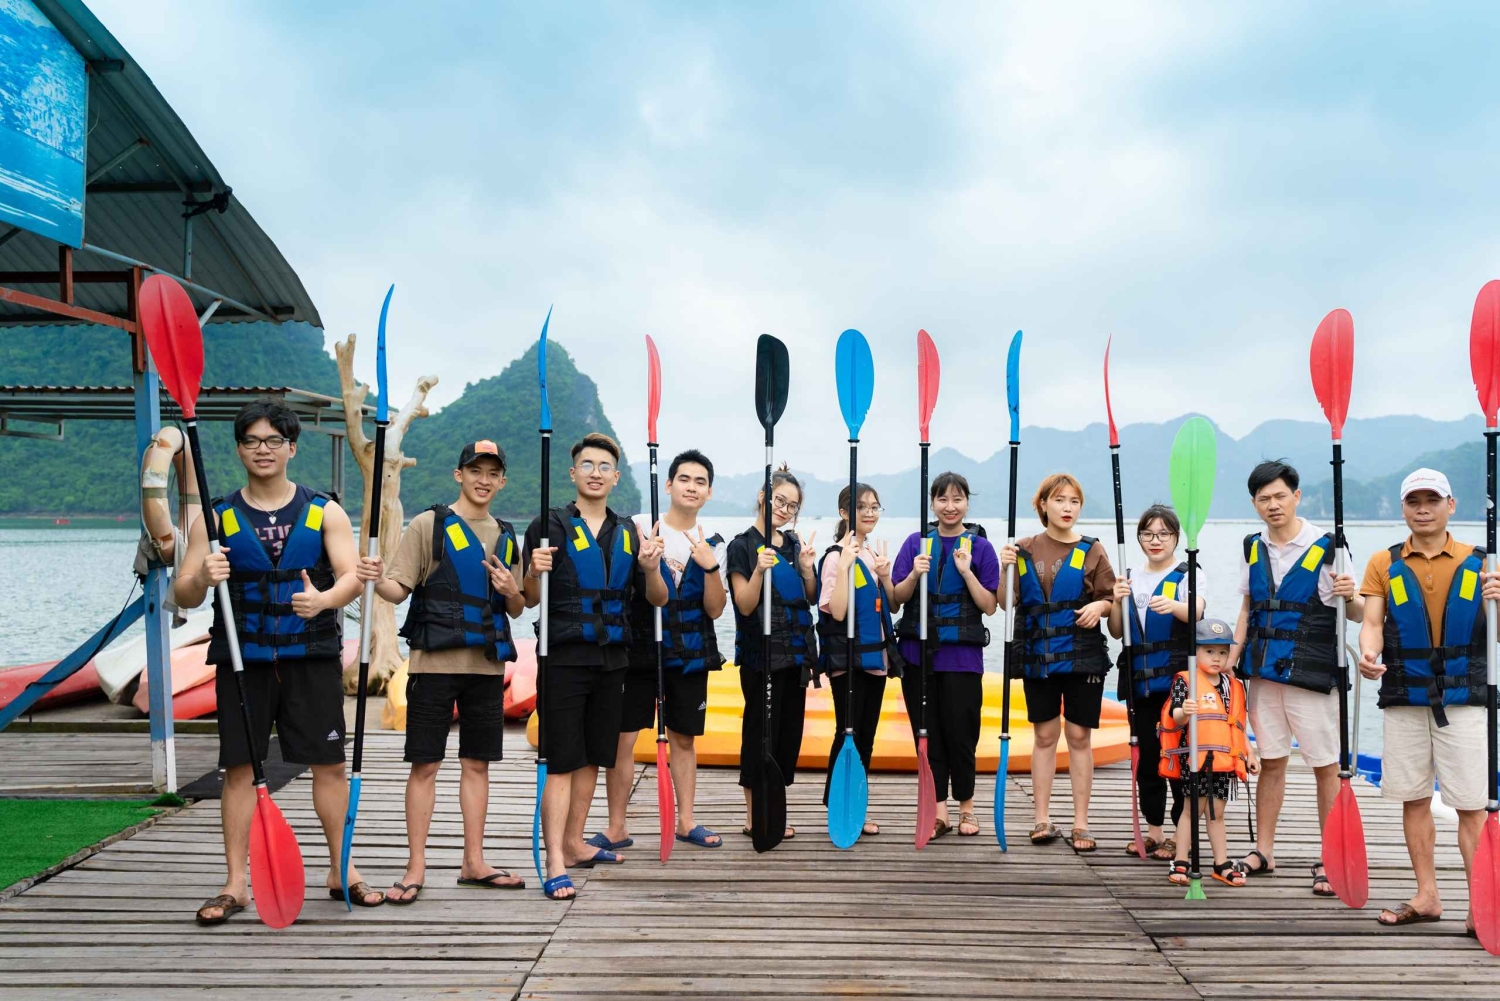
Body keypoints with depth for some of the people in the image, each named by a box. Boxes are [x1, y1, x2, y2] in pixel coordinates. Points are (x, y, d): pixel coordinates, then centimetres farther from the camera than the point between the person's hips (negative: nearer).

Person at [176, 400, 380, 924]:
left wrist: (324, 599, -26)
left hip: (313, 657, 0)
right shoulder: (217, 518, 6)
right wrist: (202, 578, -21)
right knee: (240, 767, 3)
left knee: (329, 763, 2)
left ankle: (341, 870, 16)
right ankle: (235, 884, 12)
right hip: (242, 659, 0)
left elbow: (353, 575, -4)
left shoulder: (325, 512, 6)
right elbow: (182, 595, 3)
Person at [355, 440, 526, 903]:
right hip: (435, 662, -4)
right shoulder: (428, 525, 0)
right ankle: (416, 867, 8)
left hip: (487, 666, 4)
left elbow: (516, 611, 18)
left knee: (477, 764, 10)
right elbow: (400, 589, -6)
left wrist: (512, 593, -4)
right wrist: (377, 580, -27)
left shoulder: (506, 537, 14)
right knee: (425, 764, -1)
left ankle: (474, 862, 19)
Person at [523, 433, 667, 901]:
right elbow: (531, 599, -3)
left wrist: (650, 570, -11)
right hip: (565, 658, -5)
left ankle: (574, 843, 26)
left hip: (611, 659, 5)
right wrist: (536, 572, -24)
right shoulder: (550, 526, -3)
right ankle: (555, 864, -5)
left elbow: (658, 599, 10)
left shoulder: (628, 533, 11)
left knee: (593, 756, 13)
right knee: (562, 761, -7)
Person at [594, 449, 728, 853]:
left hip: (690, 656, 3)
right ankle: (616, 827, 7)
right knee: (623, 737, -2)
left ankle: (686, 820, 24)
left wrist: (710, 566, -16)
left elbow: (715, 609, 0)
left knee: (684, 739, 11)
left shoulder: (713, 546, 6)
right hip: (640, 649, -2)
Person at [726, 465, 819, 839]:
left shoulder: (794, 544, 12)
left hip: (795, 652, 7)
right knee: (760, 731, -2)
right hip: (760, 654, -6)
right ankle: (753, 817, 8)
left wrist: (807, 569, -4)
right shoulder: (742, 546, -7)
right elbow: (745, 606, -13)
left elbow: (811, 599, 13)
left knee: (789, 731, 9)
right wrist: (759, 570, -28)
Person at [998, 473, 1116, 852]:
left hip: (1082, 657, -1)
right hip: (1037, 656, 1)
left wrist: (1100, 606, -17)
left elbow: (1110, 597, 5)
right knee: (1044, 735, 7)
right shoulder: (1024, 549, 4)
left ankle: (1080, 824, 10)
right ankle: (1043, 820, 15)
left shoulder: (1091, 550, 2)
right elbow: (1006, 603, 3)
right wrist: (1006, 568, -13)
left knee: (1080, 736, 2)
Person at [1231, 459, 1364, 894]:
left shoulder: (1327, 548, -7)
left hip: (1311, 673, -4)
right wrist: (1233, 654, 6)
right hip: (1263, 671, 4)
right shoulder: (1252, 547, 8)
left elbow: (1358, 614, -4)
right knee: (1271, 761, 11)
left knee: (1326, 765, 1)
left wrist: (1350, 597, -26)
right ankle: (1263, 852, 19)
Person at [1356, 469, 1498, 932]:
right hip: (1404, 698, 2)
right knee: (1414, 799, 8)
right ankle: (1427, 896, 20)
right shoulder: (1384, 563, 7)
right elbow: (1372, 621, 0)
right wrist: (1369, 654, -22)